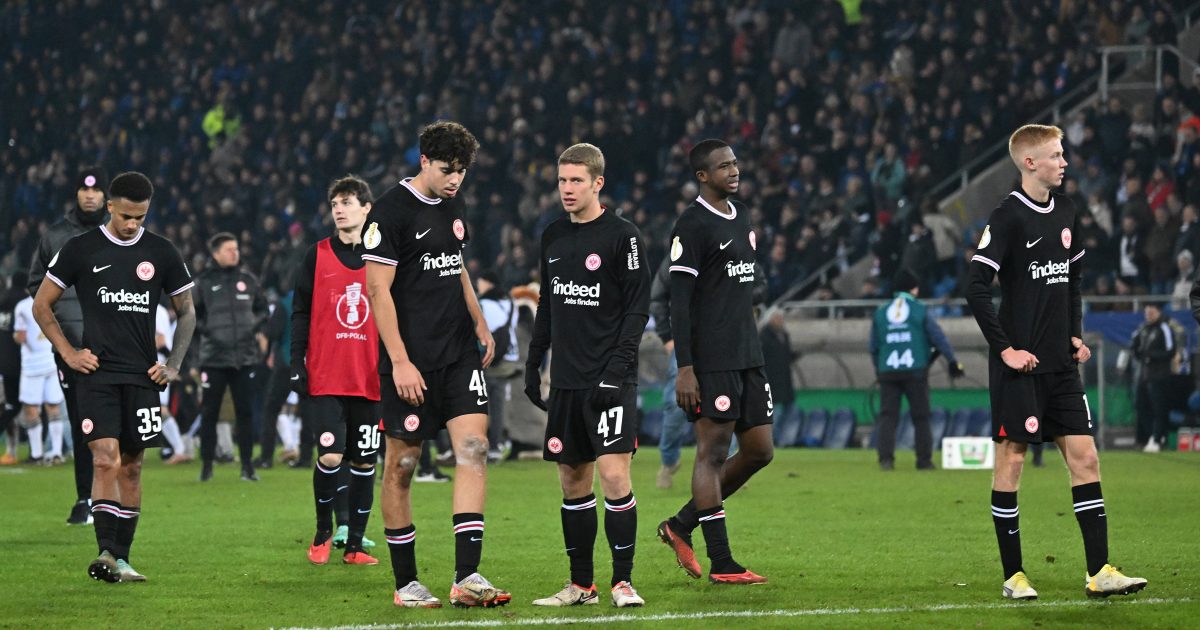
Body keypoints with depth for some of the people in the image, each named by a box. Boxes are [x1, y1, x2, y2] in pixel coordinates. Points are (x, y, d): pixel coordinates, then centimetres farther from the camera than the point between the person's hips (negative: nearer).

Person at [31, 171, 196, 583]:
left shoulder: (162, 253, 7)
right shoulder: (81, 250, 0)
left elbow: (186, 312, 17)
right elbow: (42, 305, 7)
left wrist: (173, 365, 6)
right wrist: (68, 353, -3)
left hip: (142, 377, 3)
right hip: (97, 374, -3)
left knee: (131, 467, 5)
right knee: (105, 459, -16)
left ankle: (122, 560, 10)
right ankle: (106, 553, -22)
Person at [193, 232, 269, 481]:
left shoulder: (248, 280, 8)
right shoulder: (204, 282, 0)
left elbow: (262, 309, 21)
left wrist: (259, 330, 7)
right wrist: (204, 331, -4)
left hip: (245, 356, 2)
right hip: (214, 358, -2)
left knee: (245, 413, 3)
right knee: (209, 413, 2)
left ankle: (247, 466, 7)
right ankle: (206, 465, 9)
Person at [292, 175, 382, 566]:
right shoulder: (318, 255, 5)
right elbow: (301, 313, 5)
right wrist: (296, 365, -3)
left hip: (371, 380, 2)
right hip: (326, 377, -2)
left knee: (365, 462, 3)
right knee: (330, 457, -12)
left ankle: (354, 545, 12)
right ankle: (323, 532, 10)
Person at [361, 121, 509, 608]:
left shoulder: (454, 207, 13)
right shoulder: (391, 211, -10)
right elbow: (378, 290, -13)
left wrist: (479, 325, 20)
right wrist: (400, 362, -18)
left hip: (459, 354, 6)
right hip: (411, 362, -6)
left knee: (473, 448, -9)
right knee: (400, 466, 2)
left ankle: (466, 577, -13)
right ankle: (405, 582, 12)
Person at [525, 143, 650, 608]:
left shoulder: (622, 236, -7)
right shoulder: (553, 237, 12)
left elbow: (637, 309, -9)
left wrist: (616, 369, -17)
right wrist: (533, 365, 15)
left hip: (609, 380, -6)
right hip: (566, 380, 6)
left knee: (614, 476, -13)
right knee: (572, 481, 8)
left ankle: (623, 580, -5)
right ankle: (581, 584, 15)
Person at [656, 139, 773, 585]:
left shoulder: (741, 217, 17)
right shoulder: (692, 225, -9)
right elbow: (679, 301, -13)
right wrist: (684, 368, -18)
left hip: (746, 357, 9)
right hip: (711, 360, -9)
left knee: (759, 451, 8)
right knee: (713, 452, -5)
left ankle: (681, 525, 19)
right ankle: (721, 563, -3)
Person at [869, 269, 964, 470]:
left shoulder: (880, 312, 9)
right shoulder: (919, 310, 1)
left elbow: (873, 346, 14)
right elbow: (938, 337, -1)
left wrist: (878, 368, 25)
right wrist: (952, 361, 6)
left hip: (887, 371, 2)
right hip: (915, 370, -2)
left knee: (887, 415, 2)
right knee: (920, 416, 6)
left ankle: (885, 457, -12)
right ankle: (924, 459, 7)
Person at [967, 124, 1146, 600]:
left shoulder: (1063, 212, 11)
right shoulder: (1008, 217, -11)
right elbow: (977, 288, -15)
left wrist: (1076, 334, 13)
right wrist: (1005, 349, -16)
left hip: (1061, 364, 7)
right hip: (1019, 365, -7)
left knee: (1084, 457, 2)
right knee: (1011, 459, 0)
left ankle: (1099, 572, 2)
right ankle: (1013, 575, 7)